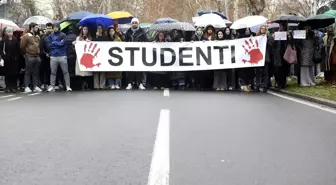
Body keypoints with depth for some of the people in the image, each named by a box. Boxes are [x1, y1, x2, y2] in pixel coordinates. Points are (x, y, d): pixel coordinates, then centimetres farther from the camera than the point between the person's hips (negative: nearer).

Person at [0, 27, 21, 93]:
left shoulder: (15, 41, 6)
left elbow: (18, 50, 5)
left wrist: (17, 57, -6)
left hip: (14, 60, 1)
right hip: (7, 60, -1)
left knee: (14, 73, 0)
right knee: (7, 73, 1)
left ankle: (14, 87, 7)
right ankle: (8, 87, 7)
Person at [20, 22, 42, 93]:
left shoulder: (37, 37, 15)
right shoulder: (26, 36, -5)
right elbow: (22, 46, -7)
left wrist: (38, 52, 12)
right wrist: (27, 52, 2)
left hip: (37, 57, 6)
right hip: (29, 57, -6)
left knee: (36, 72, 7)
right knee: (28, 72, -3)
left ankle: (35, 86, 12)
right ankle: (26, 87, 0)